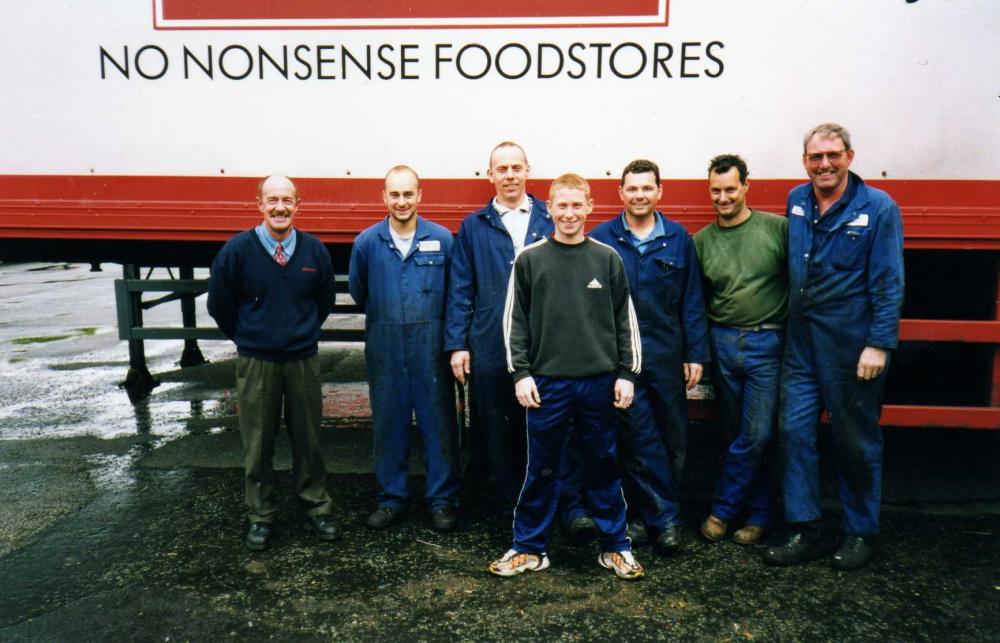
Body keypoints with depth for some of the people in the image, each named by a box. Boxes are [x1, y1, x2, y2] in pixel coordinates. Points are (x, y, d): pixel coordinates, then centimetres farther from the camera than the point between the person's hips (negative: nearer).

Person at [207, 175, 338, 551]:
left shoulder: (314, 250, -2)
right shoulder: (238, 249, -8)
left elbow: (325, 300, 13)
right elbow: (219, 305, 3)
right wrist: (247, 338, 11)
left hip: (303, 360, 1)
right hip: (255, 363, -1)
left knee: (308, 440, 10)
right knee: (257, 445, 9)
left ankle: (317, 509, 24)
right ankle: (260, 516, 24)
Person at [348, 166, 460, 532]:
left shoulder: (441, 239, -2)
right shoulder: (367, 242, 2)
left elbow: (455, 290, 6)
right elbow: (358, 291, 16)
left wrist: (430, 320, 7)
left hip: (431, 345, -1)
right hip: (384, 347, 2)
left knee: (438, 421, 3)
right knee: (388, 422, 9)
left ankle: (443, 500, 15)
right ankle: (392, 497, 23)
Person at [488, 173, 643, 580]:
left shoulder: (608, 259, 5)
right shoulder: (529, 259, 2)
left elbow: (625, 320, 7)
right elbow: (514, 320, 3)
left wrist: (626, 373, 2)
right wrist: (520, 373, -4)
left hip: (599, 382, 1)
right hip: (546, 382, -1)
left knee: (603, 466, 11)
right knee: (541, 469, 8)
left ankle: (614, 546, 26)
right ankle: (529, 548, 22)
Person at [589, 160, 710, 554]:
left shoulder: (678, 238, 5)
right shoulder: (600, 239, 0)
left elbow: (692, 300, 6)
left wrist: (696, 354, 2)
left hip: (667, 354, 2)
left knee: (673, 439, 9)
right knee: (637, 440, 1)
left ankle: (647, 514, 25)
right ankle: (665, 517, 14)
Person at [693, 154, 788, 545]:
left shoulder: (777, 228, -3)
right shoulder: (701, 241, 7)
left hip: (767, 342, -3)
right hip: (722, 343, 3)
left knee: (756, 436, -3)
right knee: (740, 435, 10)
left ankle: (723, 510, 13)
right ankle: (759, 514, 24)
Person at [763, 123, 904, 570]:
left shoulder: (878, 208, -8)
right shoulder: (797, 201, 6)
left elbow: (889, 284, -9)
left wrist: (879, 344, -14)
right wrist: (787, 320, 11)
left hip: (851, 347, -4)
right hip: (801, 343, 5)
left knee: (856, 442, 8)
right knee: (795, 432, 5)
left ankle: (860, 533, 26)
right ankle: (804, 530, 18)